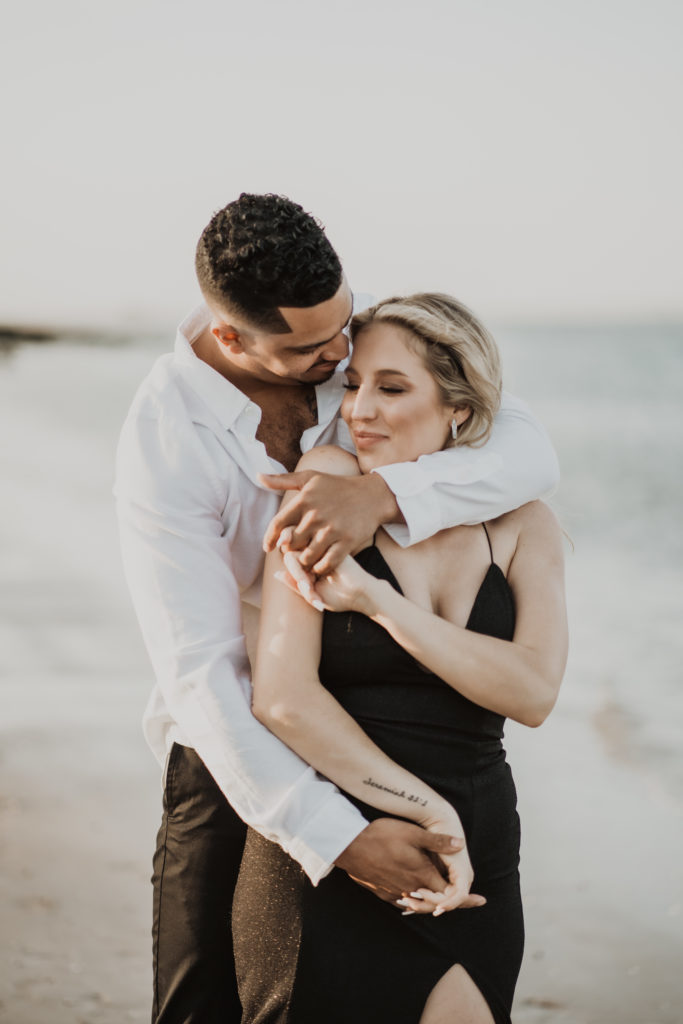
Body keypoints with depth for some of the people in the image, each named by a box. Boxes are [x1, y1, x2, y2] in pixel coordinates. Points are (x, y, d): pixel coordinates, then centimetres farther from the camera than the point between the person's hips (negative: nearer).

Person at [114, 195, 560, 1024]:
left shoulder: (359, 340, -11)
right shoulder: (163, 443, -23)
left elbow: (528, 450, -18)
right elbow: (201, 673, -26)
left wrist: (381, 493, -37)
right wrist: (339, 837, -32)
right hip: (241, 755, -3)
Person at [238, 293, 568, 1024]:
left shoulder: (523, 525, 4)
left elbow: (533, 691, -13)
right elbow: (282, 698, -15)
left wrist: (375, 599, -18)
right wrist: (427, 811, -16)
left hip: (473, 866, 3)